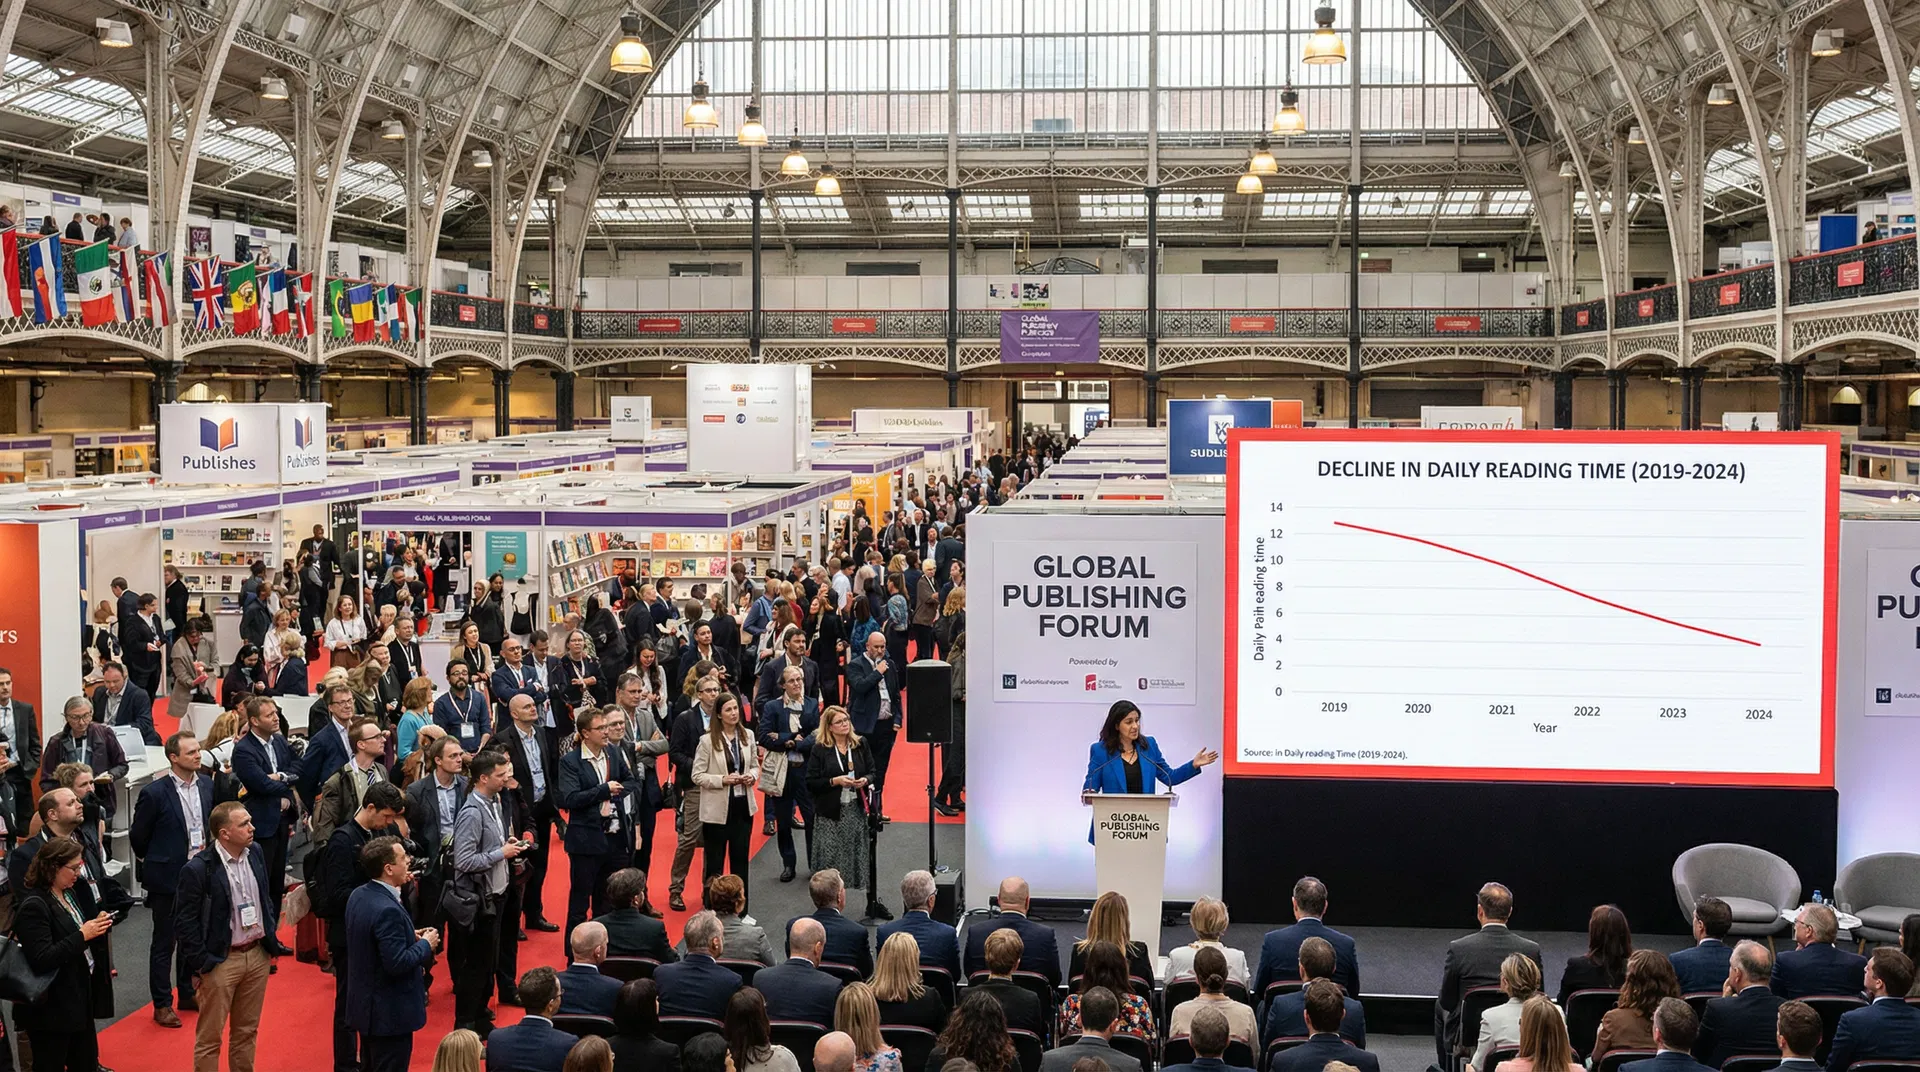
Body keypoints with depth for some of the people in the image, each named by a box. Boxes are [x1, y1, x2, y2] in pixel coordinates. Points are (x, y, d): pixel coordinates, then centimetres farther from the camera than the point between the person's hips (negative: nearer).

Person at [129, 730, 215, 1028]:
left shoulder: (207, 785, 0)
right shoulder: (155, 793, -16)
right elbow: (138, 836, -5)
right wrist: (153, 862, 5)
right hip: (167, 877, -5)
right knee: (164, 942, 5)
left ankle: (188, 993, 31)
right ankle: (162, 1004, 14)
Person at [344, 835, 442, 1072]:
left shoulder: (359, 896, 1)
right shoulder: (388, 910, -28)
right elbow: (397, 964, -28)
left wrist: (410, 937, 8)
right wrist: (425, 945, -13)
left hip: (365, 1004, 9)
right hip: (390, 1012, -9)